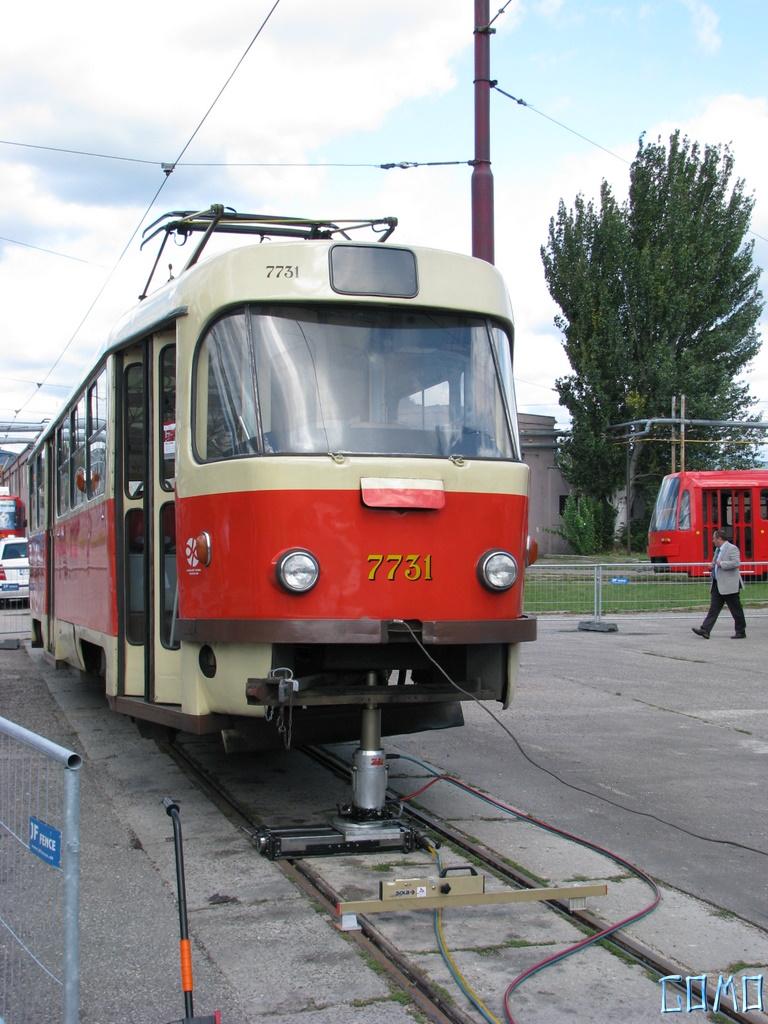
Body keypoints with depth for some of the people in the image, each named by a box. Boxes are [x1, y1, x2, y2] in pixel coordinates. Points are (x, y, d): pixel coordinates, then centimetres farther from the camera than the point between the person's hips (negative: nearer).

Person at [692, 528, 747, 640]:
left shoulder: (732, 549, -12)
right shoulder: (718, 549, 17)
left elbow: (736, 563, -25)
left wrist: (721, 564, -19)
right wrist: (714, 565, 11)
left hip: (729, 585, -9)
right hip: (718, 585, 9)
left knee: (736, 609, 1)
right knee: (714, 608, 3)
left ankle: (741, 632, 10)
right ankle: (705, 630, -2)